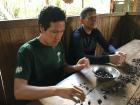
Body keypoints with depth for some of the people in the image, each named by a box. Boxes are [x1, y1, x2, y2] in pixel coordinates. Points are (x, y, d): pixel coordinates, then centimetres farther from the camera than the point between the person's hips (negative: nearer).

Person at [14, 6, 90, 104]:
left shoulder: (58, 44, -2)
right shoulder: (27, 51, -21)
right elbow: (18, 91, -30)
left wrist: (76, 67, -8)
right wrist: (56, 90, -42)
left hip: (60, 92, 6)